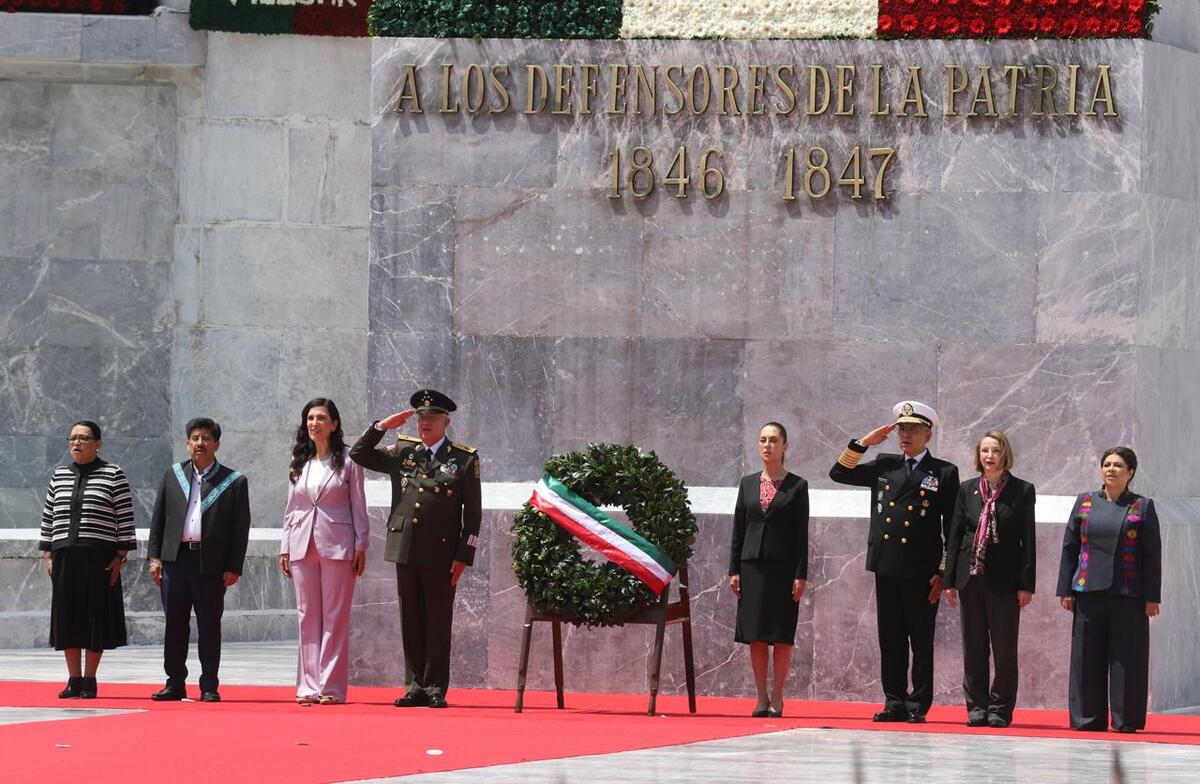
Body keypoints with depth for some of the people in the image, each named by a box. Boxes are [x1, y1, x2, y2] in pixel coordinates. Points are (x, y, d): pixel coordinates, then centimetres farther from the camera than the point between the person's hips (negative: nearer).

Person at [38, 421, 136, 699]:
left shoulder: (113, 475, 0)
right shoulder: (59, 475, 11)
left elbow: (125, 517, -1)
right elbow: (49, 517, 14)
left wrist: (121, 555, -6)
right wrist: (47, 553, 7)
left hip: (99, 556, -4)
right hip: (64, 556, 4)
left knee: (96, 615, -1)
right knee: (67, 615, 3)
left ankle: (89, 680, 7)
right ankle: (74, 680, 10)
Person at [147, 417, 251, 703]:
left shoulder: (234, 482, 4)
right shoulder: (172, 475, 12)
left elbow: (241, 528, 2)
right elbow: (158, 519, 12)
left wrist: (233, 567, -4)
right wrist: (155, 557, 4)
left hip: (211, 564, -3)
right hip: (175, 559, 3)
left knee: (209, 626, 1)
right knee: (174, 625, 6)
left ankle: (209, 687, 6)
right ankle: (175, 683, 12)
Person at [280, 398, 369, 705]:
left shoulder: (347, 461, 1)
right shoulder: (298, 463, 12)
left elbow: (358, 507, 1)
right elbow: (291, 507, 15)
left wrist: (361, 547, -4)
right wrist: (285, 548, 11)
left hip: (337, 546, -4)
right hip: (303, 544, 4)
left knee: (335, 617, -3)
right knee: (308, 616, 4)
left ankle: (332, 686, -2)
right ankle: (309, 685, 6)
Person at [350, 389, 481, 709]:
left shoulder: (465, 460, 1)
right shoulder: (402, 452, 11)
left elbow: (473, 513, 0)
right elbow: (358, 455, 13)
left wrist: (463, 556, -6)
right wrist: (383, 426, 1)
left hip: (441, 554, -4)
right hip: (406, 550, 4)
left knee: (438, 622, 0)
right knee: (411, 621, 7)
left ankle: (436, 688, 4)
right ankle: (415, 687, 11)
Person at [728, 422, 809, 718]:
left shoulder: (797, 486, 1)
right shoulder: (748, 483, 11)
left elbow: (802, 533, -1)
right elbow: (738, 529, 11)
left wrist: (801, 575, -8)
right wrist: (734, 569, 4)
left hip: (783, 567, -3)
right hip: (753, 565, 3)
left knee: (781, 635, -1)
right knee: (756, 635, 2)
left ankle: (777, 697, 4)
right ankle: (761, 697, 7)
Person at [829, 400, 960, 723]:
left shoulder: (945, 473, 2)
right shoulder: (884, 466, 14)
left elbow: (953, 528, 0)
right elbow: (838, 473, 14)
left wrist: (944, 573, -6)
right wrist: (864, 443, 3)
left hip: (922, 572, -4)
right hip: (887, 568, 4)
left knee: (921, 642, 1)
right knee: (890, 641, 6)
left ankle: (918, 705, 5)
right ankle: (894, 703, 12)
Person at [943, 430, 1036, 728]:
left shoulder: (1022, 491, 1)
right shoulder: (967, 490, 8)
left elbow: (1028, 540, -1)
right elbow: (954, 535, 9)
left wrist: (1026, 584, -7)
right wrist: (949, 580, 3)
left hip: (1004, 580, -3)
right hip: (971, 578, 3)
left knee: (1005, 649, -1)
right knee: (974, 648, 6)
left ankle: (1000, 709, 6)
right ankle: (977, 706, 14)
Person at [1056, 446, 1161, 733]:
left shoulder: (1142, 507, 4)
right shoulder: (1085, 502, 9)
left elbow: (1152, 555, 2)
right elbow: (1069, 547, 10)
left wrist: (1151, 597, -5)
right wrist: (1065, 590, 4)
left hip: (1128, 595, -2)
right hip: (1088, 592, 2)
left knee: (1126, 658, -1)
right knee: (1087, 657, 2)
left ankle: (1126, 719, 5)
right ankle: (1088, 718, 9)